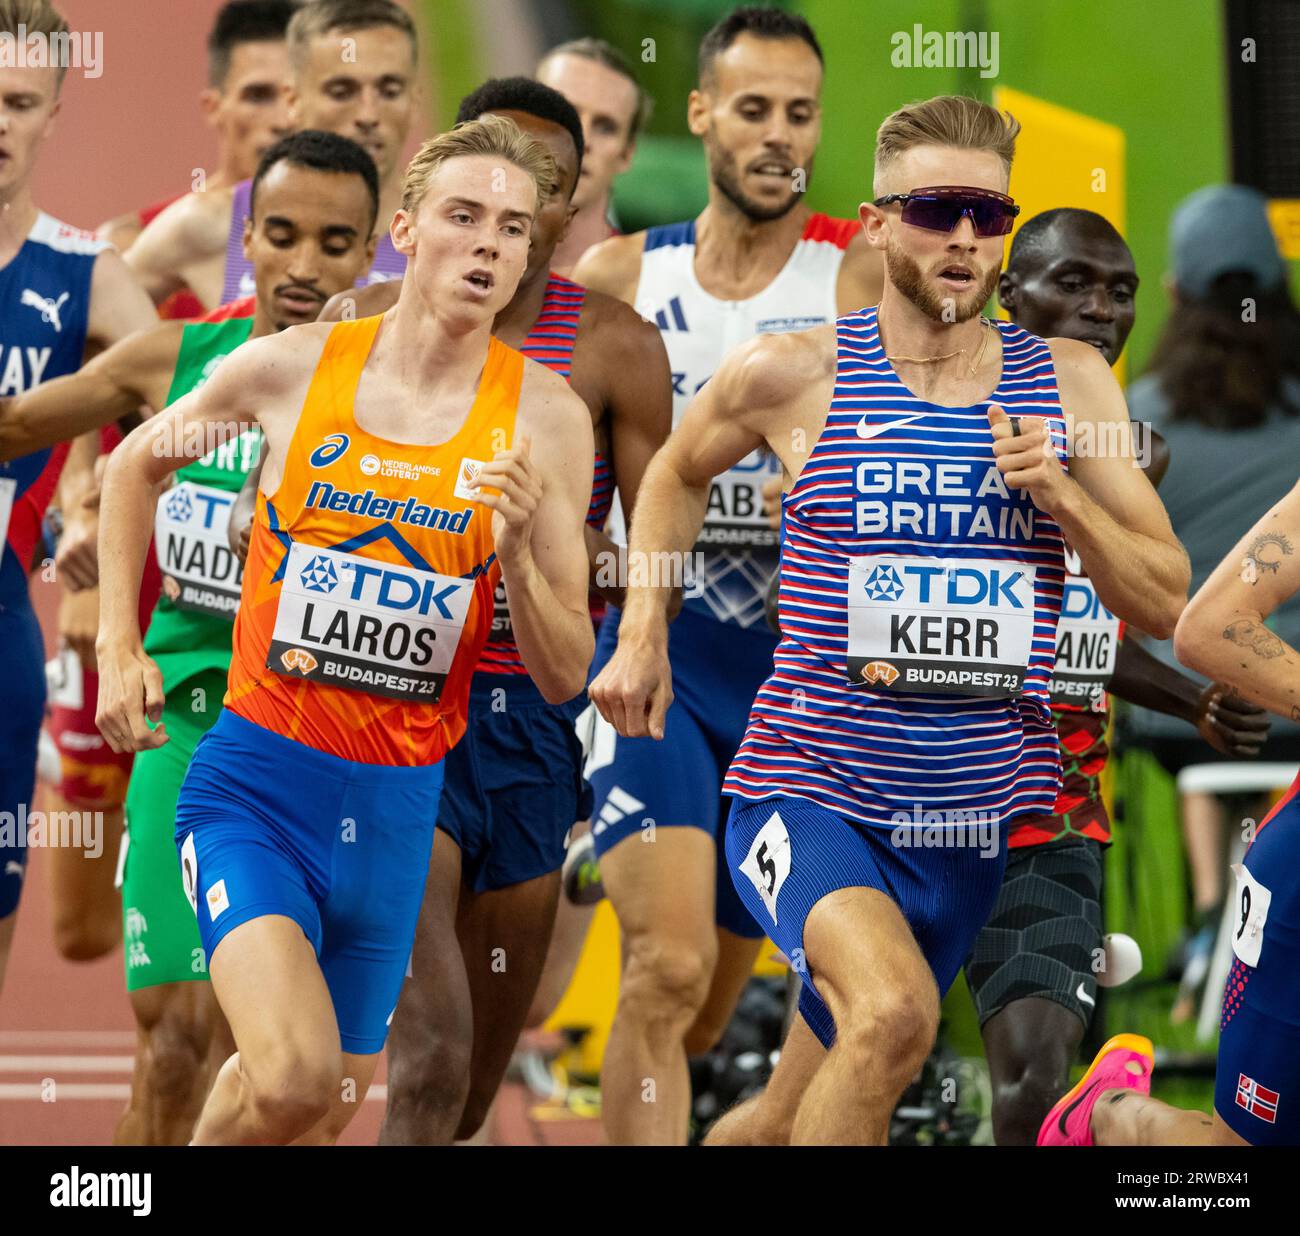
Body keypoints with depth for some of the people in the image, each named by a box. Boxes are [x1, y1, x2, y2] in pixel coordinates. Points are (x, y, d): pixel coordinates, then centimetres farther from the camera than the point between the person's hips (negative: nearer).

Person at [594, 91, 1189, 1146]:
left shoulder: (1069, 384, 4)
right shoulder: (791, 376, -3)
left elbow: (1166, 605, 4)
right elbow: (677, 474, 19)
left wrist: (1061, 495, -12)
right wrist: (643, 637, 9)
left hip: (976, 821, 4)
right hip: (809, 793, -4)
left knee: (796, 1117, 14)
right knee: (892, 1013, -33)